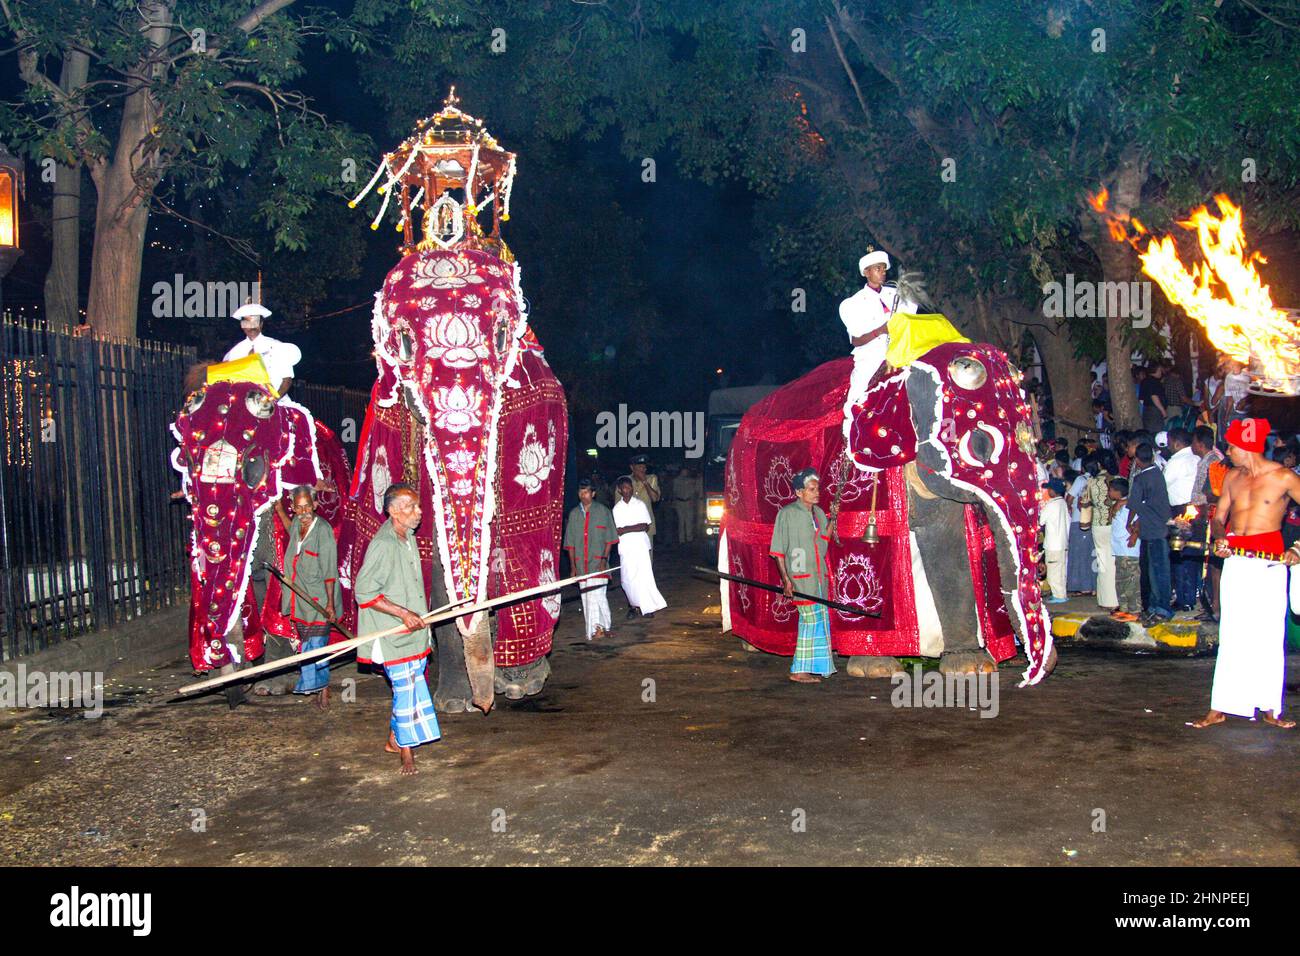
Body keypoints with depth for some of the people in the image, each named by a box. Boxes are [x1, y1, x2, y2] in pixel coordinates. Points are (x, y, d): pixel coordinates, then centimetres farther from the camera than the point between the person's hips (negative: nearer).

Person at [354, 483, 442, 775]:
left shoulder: (408, 538, 8)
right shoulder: (383, 545, -21)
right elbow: (364, 592, -22)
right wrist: (404, 613, -23)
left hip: (412, 630, 9)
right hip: (392, 633, -9)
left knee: (409, 686, 15)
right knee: (406, 688, -4)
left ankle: (395, 739, 31)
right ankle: (407, 753, 9)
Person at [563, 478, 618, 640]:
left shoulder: (602, 511, 2)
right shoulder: (574, 514, 11)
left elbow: (609, 538, 1)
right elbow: (570, 542, 12)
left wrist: (604, 558, -10)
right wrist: (573, 565, 6)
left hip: (598, 562, -4)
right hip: (581, 564, 4)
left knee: (596, 594, -17)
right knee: (586, 597, 5)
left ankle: (597, 628, -17)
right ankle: (601, 627, 11)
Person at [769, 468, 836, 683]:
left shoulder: (818, 513, 13)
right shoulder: (787, 513, -7)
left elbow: (823, 544, 13)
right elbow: (778, 550, -9)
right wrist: (786, 579, -14)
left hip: (819, 575, 7)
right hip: (800, 576, -7)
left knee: (818, 621, 11)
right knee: (812, 619, -9)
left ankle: (811, 668, 23)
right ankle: (798, 671, -2)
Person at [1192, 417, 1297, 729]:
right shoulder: (1232, 477, 10)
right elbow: (1219, 517, 16)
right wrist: (1219, 539, -4)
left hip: (1270, 561, -4)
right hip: (1235, 560, 4)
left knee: (1270, 634, 2)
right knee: (1232, 634, 4)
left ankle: (1270, 708, 12)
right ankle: (1220, 707, 6)